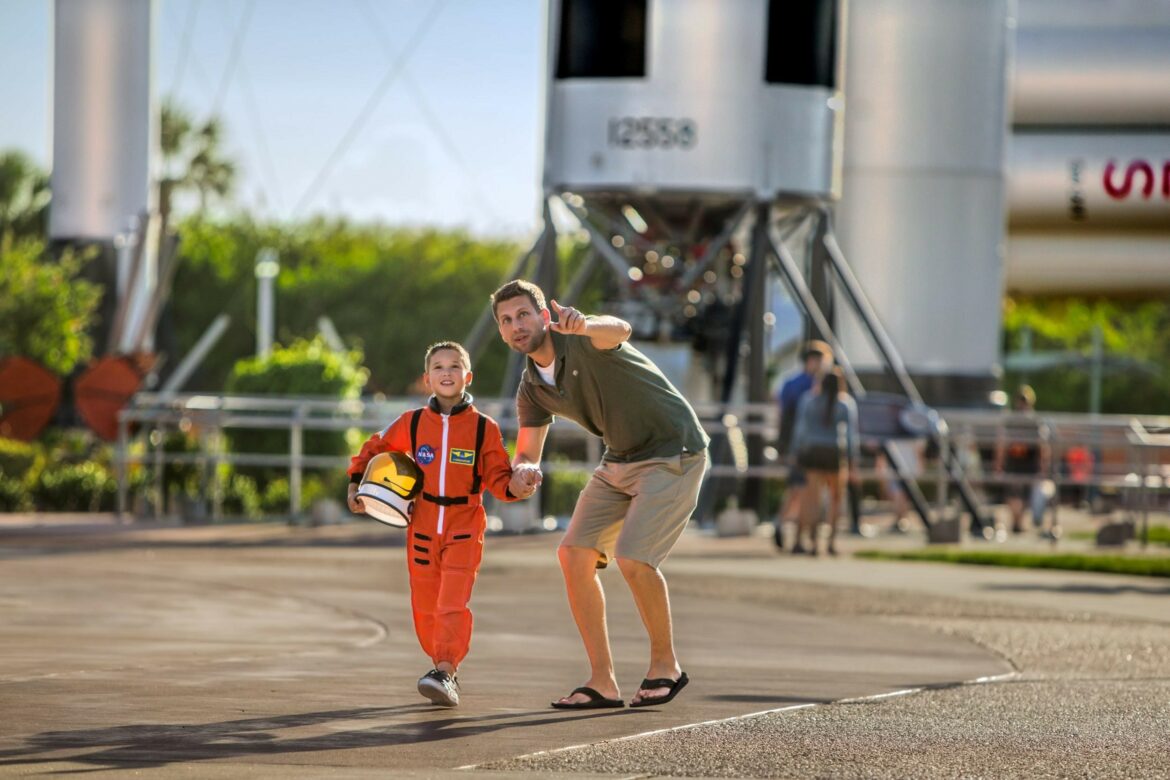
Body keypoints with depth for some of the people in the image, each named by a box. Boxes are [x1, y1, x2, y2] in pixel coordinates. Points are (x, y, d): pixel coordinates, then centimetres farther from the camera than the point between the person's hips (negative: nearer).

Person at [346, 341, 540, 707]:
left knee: (453, 603, -15)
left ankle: (445, 674, -21)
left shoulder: (484, 428, -4)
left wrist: (518, 485, -22)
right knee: (425, 606, 6)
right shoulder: (412, 423, 1)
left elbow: (499, 480, -1)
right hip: (423, 524, 3)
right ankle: (445, 669, 21)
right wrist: (355, 483, 10)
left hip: (465, 525, -3)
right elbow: (376, 447, 17)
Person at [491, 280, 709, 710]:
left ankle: (665, 664, 2)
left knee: (632, 558, -21)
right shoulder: (532, 389, 2)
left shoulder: (582, 340, -21)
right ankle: (602, 682, 0)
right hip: (619, 461, 8)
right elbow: (526, 454, 7)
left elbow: (618, 329, -45)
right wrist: (522, 472, -20)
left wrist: (584, 325, -70)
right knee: (574, 554, -5)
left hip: (674, 453, -8)